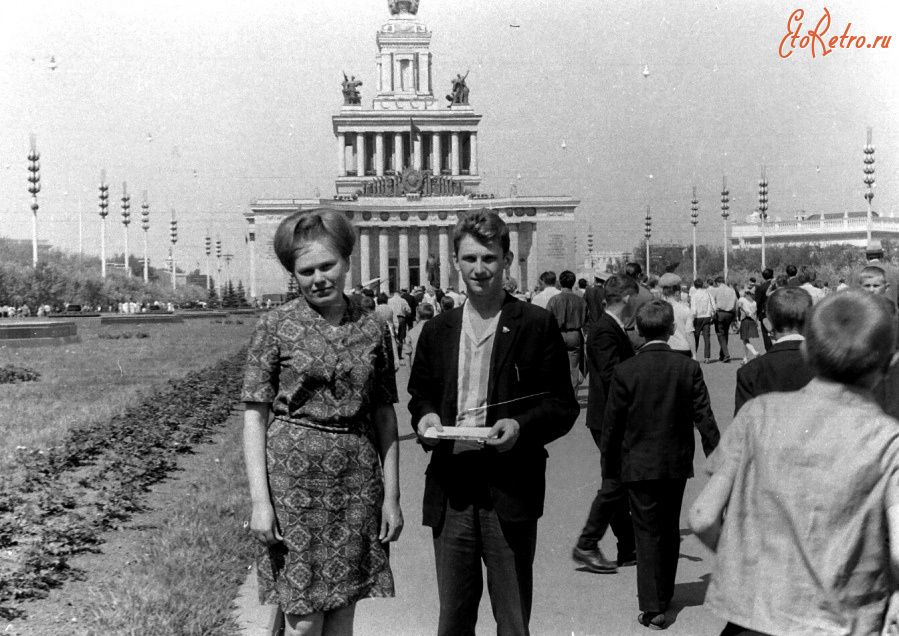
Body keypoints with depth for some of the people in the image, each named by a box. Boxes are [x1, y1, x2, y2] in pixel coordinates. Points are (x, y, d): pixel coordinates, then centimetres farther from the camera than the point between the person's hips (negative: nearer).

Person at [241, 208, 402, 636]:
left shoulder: (372, 330, 6)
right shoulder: (275, 326, -2)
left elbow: (384, 417, 8)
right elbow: (255, 414, -4)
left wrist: (391, 496, 4)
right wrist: (259, 500, -10)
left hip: (357, 483, 3)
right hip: (294, 479, -3)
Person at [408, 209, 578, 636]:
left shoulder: (537, 325, 0)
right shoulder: (437, 331, 11)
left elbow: (563, 405, 0)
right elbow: (419, 395, 21)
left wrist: (521, 425, -17)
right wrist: (425, 418, -2)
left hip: (510, 490, -3)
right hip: (450, 492, 3)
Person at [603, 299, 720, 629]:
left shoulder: (624, 372, -12)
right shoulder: (689, 368, -7)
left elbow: (611, 425, -7)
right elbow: (704, 417, -5)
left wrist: (611, 463, 6)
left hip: (639, 465, -2)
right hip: (677, 463, 2)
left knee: (647, 532, 4)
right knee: (670, 530, 17)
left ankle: (652, 606, 0)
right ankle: (664, 595, 30)